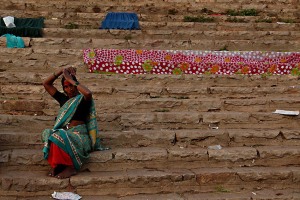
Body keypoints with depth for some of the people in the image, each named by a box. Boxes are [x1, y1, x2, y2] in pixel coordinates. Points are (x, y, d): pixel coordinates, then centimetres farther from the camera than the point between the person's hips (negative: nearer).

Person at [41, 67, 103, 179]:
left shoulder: (82, 99, 4)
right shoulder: (63, 99, 20)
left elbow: (88, 93, -24)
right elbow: (46, 84, 21)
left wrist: (71, 79, -12)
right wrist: (61, 71, 11)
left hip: (78, 134, -5)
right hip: (64, 132, 5)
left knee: (58, 137, -35)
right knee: (47, 133, -28)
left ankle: (71, 167, -25)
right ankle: (57, 164, -24)